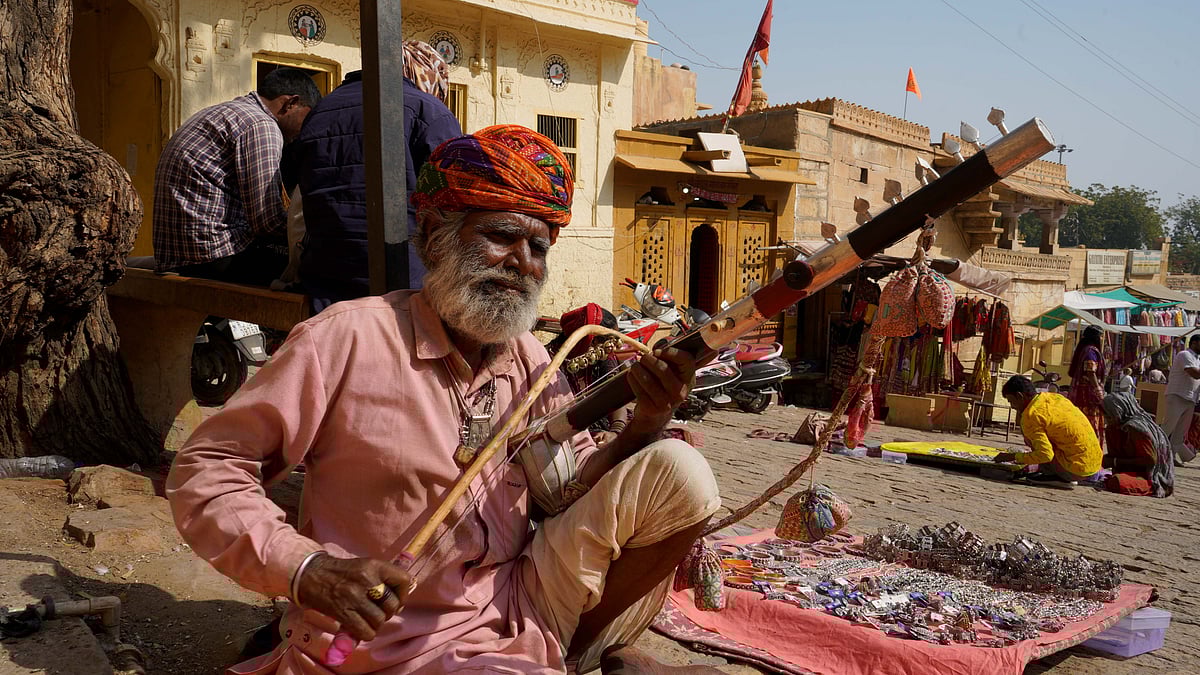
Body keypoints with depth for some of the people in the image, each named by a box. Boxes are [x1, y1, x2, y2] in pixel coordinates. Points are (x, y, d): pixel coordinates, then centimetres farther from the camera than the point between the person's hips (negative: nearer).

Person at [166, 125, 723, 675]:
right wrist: (305, 570, -24)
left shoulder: (528, 358, 6)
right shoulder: (347, 338, -12)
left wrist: (644, 424, -14)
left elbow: (576, 484, 5)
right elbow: (203, 471, -9)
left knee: (678, 473, -7)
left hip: (524, 608, 7)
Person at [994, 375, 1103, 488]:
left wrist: (1013, 456, -9)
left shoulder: (1031, 415, -14)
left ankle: (1056, 476, -3)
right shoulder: (1055, 397, 9)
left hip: (1075, 470, -9)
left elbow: (1045, 454, -21)